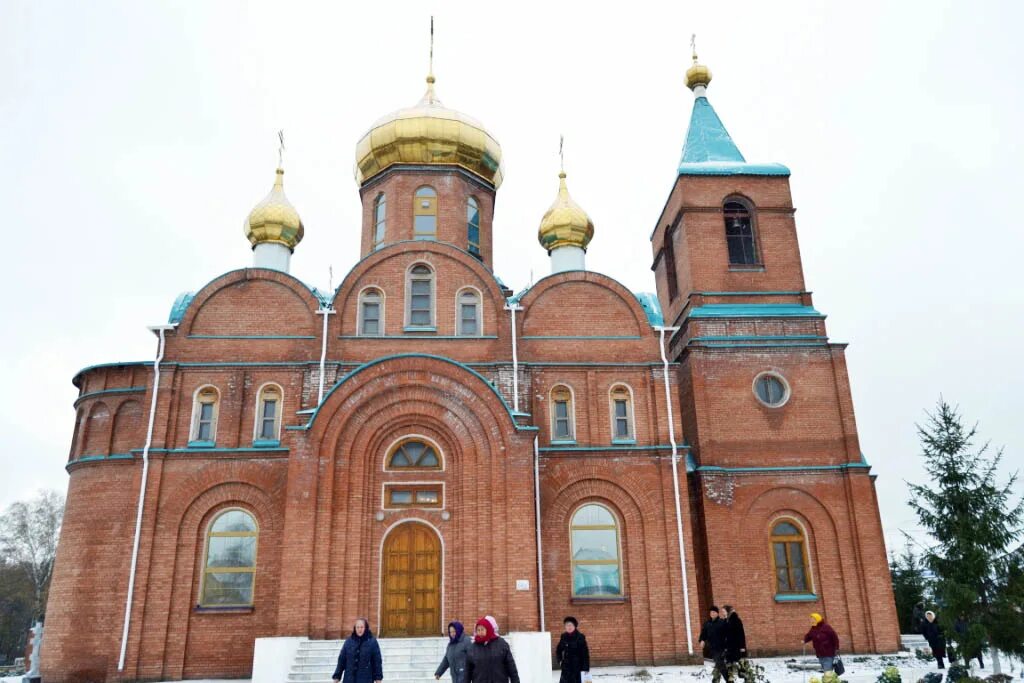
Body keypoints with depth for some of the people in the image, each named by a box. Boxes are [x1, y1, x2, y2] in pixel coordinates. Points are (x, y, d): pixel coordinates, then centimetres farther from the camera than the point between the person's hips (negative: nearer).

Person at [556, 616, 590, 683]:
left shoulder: (580, 637, -11)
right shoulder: (564, 637, 2)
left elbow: (585, 653, -11)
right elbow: (558, 650, 18)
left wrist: (586, 667, -15)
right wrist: (560, 660, 5)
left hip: (578, 666, -4)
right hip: (566, 667, 4)